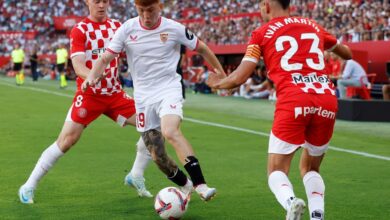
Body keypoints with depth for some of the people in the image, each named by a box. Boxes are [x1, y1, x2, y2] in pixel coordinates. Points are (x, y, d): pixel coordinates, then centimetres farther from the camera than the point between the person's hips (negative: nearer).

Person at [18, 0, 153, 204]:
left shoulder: (117, 26, 8)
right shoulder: (80, 30, -7)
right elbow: (78, 64, -18)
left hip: (115, 94, 5)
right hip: (89, 94, -5)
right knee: (66, 140, -12)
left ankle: (136, 176, 13)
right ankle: (28, 187, 1)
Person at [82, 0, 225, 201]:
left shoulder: (174, 28, -6)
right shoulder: (127, 29, -3)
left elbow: (201, 48, 7)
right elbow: (106, 57, -4)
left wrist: (220, 73, 11)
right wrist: (92, 76, -23)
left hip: (169, 90, -3)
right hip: (143, 97, 3)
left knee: (170, 132, -33)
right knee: (157, 155, 3)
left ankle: (200, 185, -34)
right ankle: (185, 186, 29)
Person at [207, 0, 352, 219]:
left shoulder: (262, 33, 11)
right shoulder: (313, 26, 21)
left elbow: (239, 78, 7)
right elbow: (347, 53, 35)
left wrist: (218, 83, 28)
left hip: (293, 101, -4)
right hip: (327, 100, 4)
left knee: (277, 171, 6)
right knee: (310, 169, 23)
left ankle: (290, 201, -25)